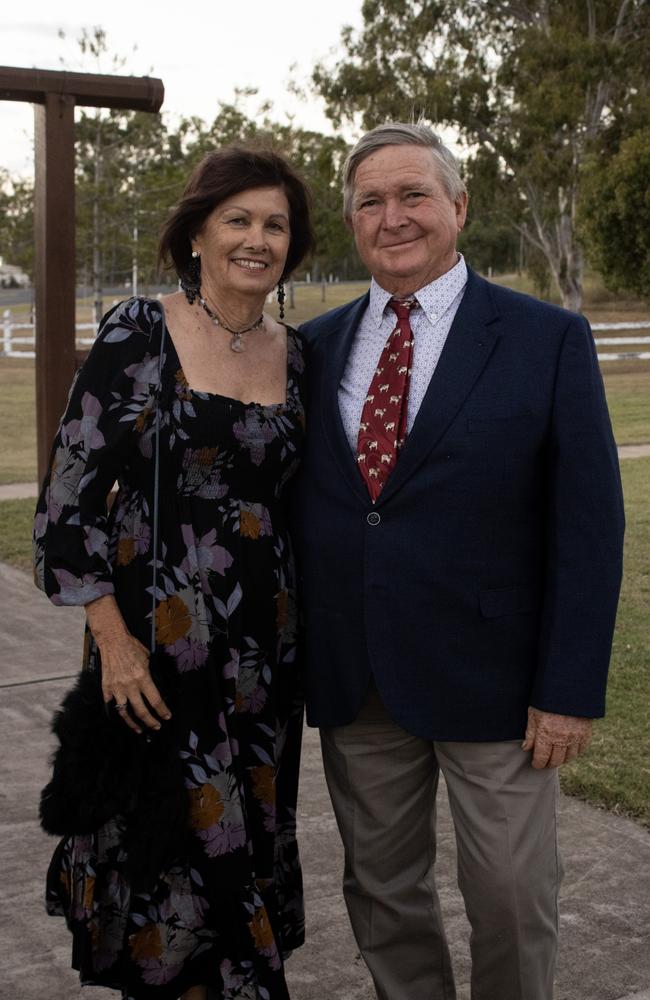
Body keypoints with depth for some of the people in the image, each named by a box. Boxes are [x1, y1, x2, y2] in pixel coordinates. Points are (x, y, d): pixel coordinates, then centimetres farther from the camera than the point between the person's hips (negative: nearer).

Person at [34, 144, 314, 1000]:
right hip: (158, 641, -4)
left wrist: (304, 633, 9)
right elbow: (72, 492, -9)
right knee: (179, 841, 3)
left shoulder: (297, 356, 6)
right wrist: (113, 639, -14)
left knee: (250, 829, 15)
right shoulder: (137, 335, -9)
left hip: (267, 643, 5)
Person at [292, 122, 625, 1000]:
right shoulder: (315, 346, 6)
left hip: (490, 676, -3)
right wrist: (287, 654, 5)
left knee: (513, 898, 8)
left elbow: (589, 525, -7)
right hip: (352, 684, 4)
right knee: (381, 890, 17)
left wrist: (571, 689, -12)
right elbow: (292, 508, 10)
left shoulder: (549, 339, -5)